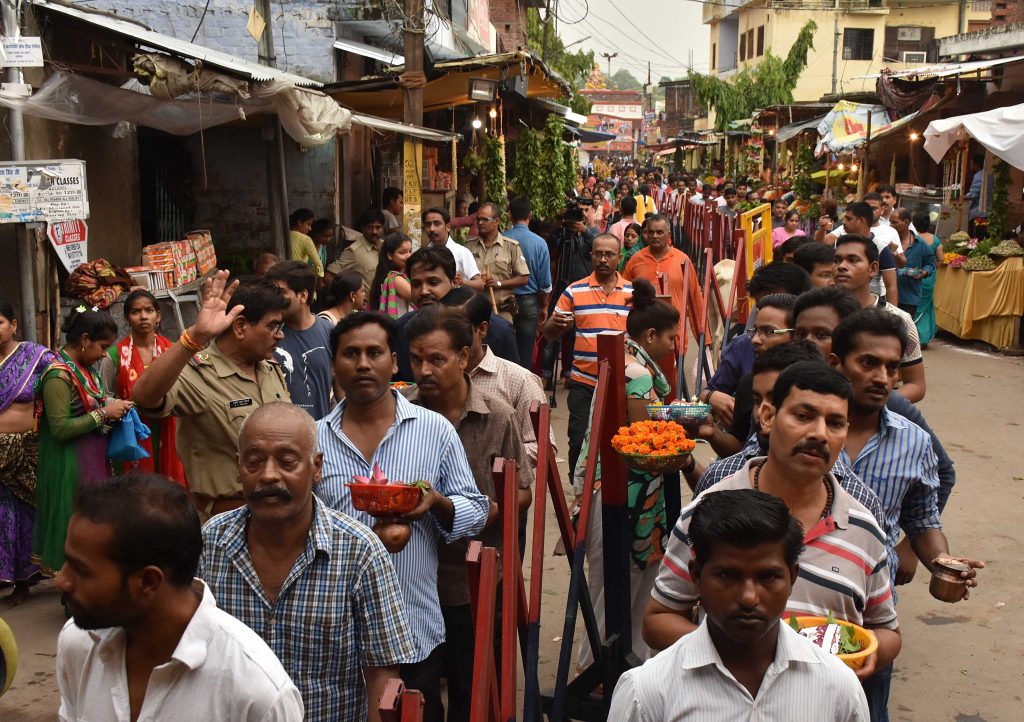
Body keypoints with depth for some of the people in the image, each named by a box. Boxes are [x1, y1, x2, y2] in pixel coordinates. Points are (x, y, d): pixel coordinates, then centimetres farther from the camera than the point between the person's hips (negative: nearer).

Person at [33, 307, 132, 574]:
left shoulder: (84, 368, 8)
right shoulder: (59, 375, -18)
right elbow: (60, 429, -22)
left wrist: (111, 407, 4)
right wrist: (104, 414, -18)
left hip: (93, 459, 9)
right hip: (71, 465, -9)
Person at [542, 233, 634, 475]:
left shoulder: (633, 292, 6)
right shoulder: (574, 291, 3)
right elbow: (549, 334, 5)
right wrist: (556, 324, -19)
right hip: (584, 383, -1)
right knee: (579, 442, -1)